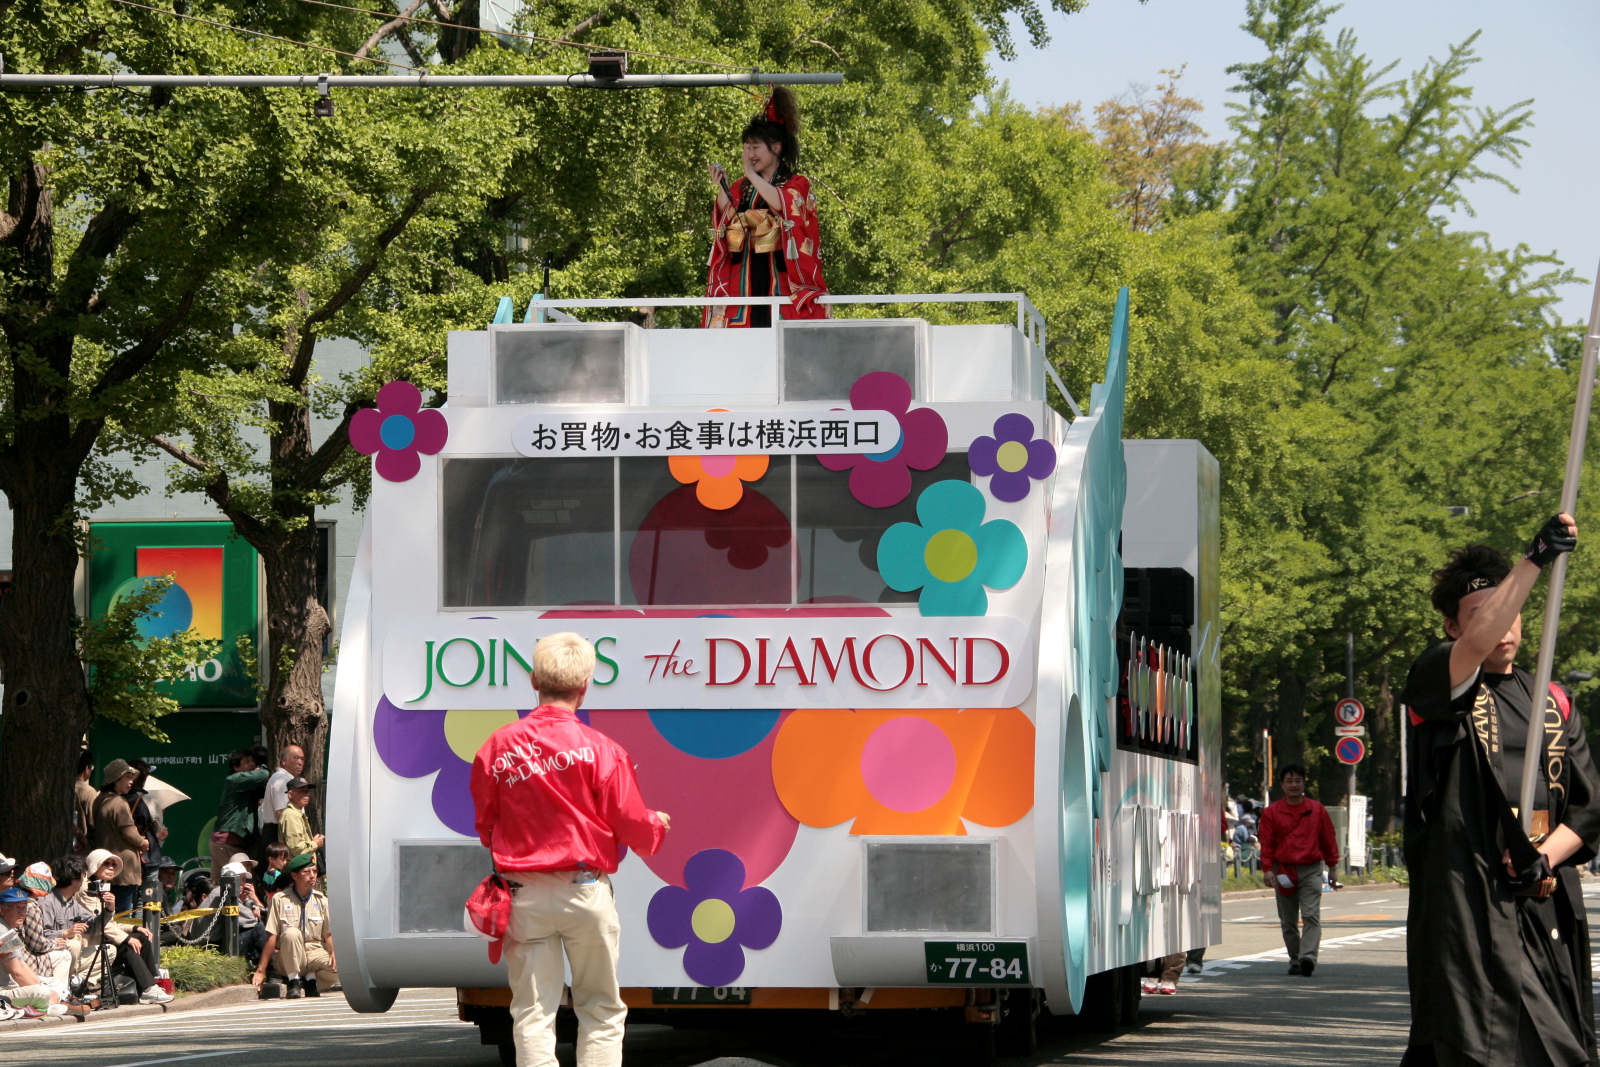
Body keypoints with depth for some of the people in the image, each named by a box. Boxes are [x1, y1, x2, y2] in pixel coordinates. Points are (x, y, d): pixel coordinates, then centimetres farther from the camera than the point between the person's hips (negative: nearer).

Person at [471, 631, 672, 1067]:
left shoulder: (497, 746, -1)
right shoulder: (600, 749, -8)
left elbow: (484, 826, 7)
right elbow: (632, 826, -4)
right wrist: (657, 824, 19)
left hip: (523, 895, 2)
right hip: (585, 890, -2)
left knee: (532, 1013, 4)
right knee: (601, 1010, 10)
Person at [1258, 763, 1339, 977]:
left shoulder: (1317, 810, 7)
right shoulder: (1272, 812, 5)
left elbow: (1327, 839, 14)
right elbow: (1266, 842, 4)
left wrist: (1332, 865, 12)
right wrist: (1268, 869, -6)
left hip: (1311, 870, -1)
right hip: (1283, 870, 1)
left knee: (1311, 915, -15)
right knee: (1288, 921, 6)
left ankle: (1308, 956, -24)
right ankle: (1295, 959, 16)